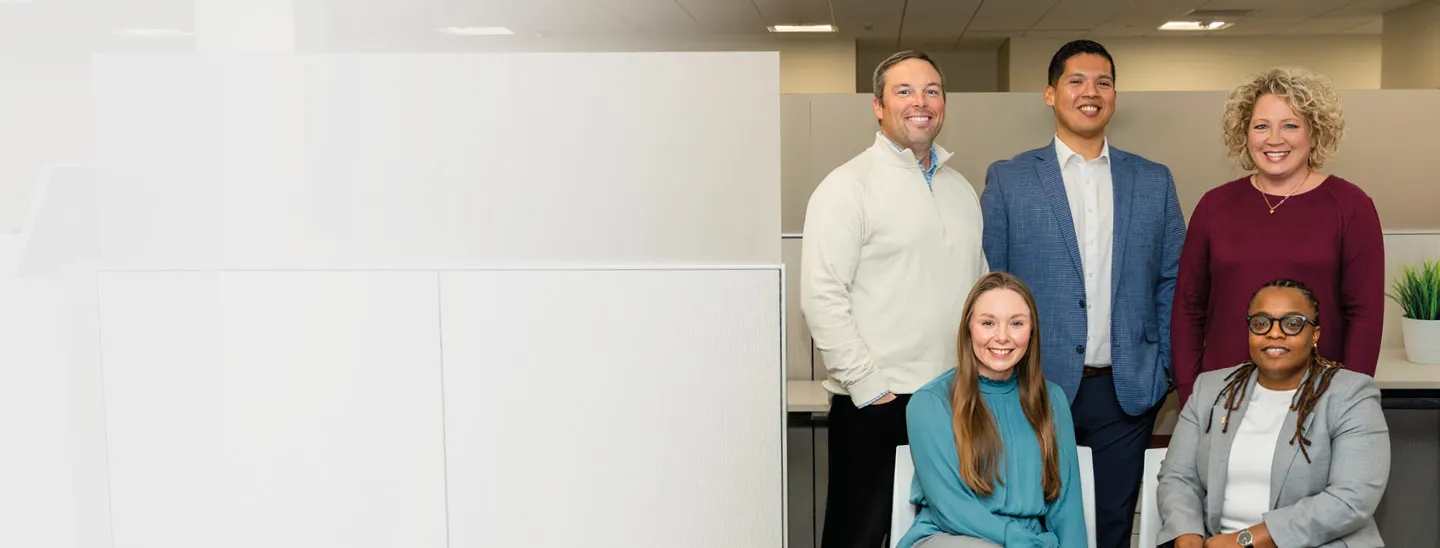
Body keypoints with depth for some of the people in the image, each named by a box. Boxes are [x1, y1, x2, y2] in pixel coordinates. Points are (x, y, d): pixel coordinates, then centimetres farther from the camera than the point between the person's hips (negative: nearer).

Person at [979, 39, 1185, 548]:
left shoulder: (1154, 181, 8)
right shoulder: (1008, 180, 0)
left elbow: (1171, 283, 10)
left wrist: (1171, 370, 3)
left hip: (1126, 392, 2)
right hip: (1035, 390, -2)